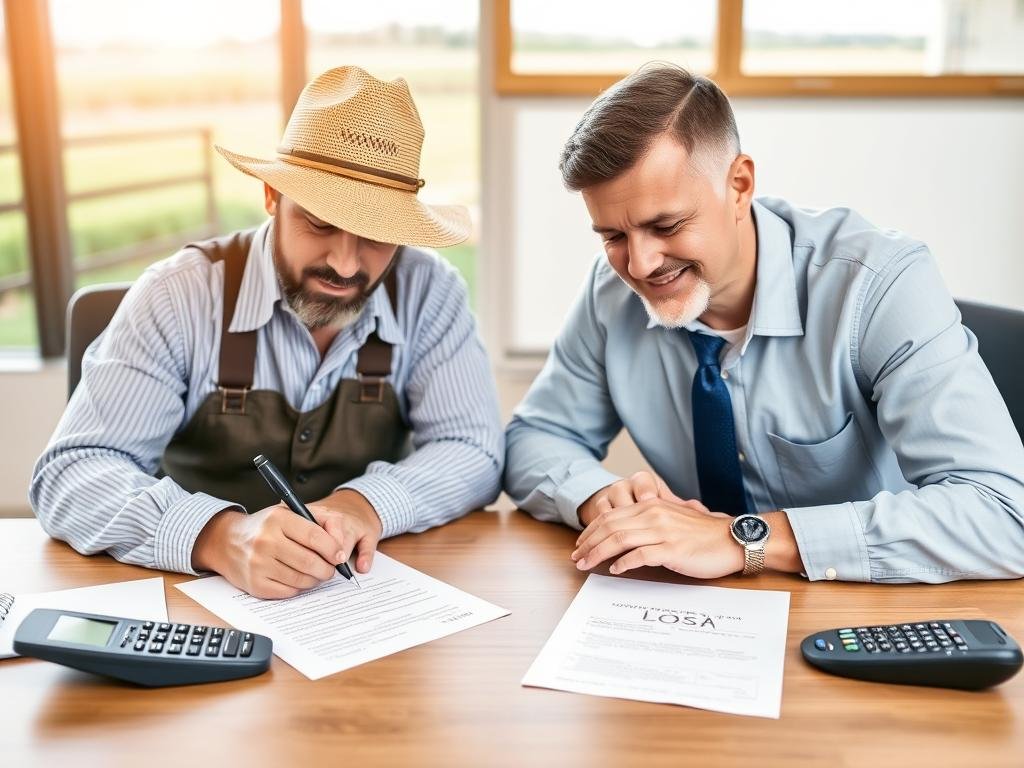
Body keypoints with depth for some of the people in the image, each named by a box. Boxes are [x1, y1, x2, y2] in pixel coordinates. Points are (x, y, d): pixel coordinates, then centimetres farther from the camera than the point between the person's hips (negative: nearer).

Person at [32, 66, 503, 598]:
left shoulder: (428, 293, -7)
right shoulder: (179, 295, -13)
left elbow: (474, 450, -7)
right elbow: (69, 475, -17)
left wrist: (368, 503, -27)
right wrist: (219, 536, -35)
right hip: (199, 598, -1)